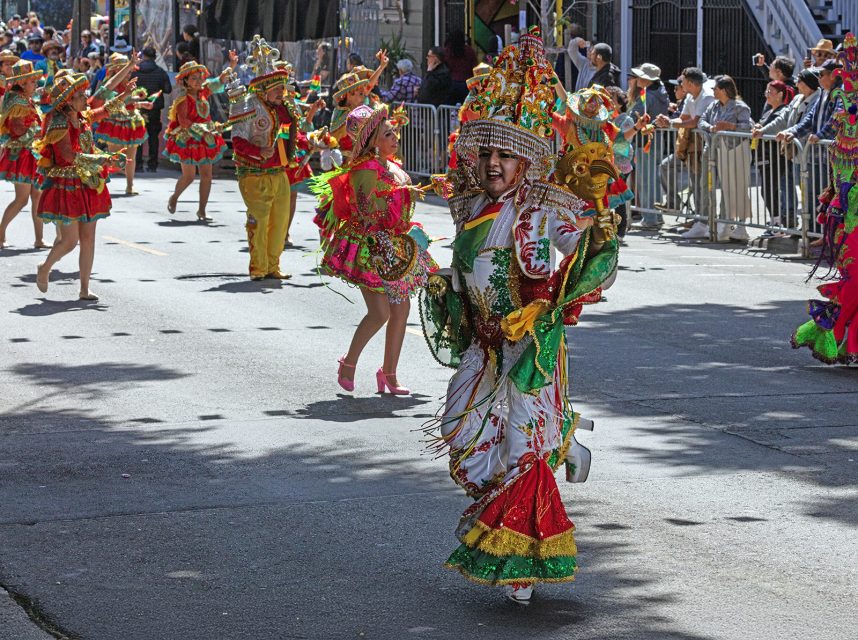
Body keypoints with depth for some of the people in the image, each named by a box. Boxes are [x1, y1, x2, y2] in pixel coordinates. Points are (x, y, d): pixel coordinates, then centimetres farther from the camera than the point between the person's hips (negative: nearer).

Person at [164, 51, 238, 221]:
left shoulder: (203, 91, 5)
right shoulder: (183, 98, -14)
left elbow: (220, 81, 14)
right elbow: (183, 121, -22)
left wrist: (232, 65, 4)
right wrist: (200, 130, -30)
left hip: (205, 138, 6)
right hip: (188, 139, -6)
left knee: (206, 175, 1)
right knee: (189, 175, -3)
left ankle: (202, 210, 8)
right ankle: (174, 198, 26)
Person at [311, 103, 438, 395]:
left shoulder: (394, 167, 13)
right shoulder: (365, 170, -15)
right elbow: (368, 208, -26)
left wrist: (408, 234, 21)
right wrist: (402, 194, -24)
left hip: (396, 247, 9)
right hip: (371, 250, -9)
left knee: (401, 310, 5)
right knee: (380, 312, -14)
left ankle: (389, 374, 14)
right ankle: (348, 364, 6)